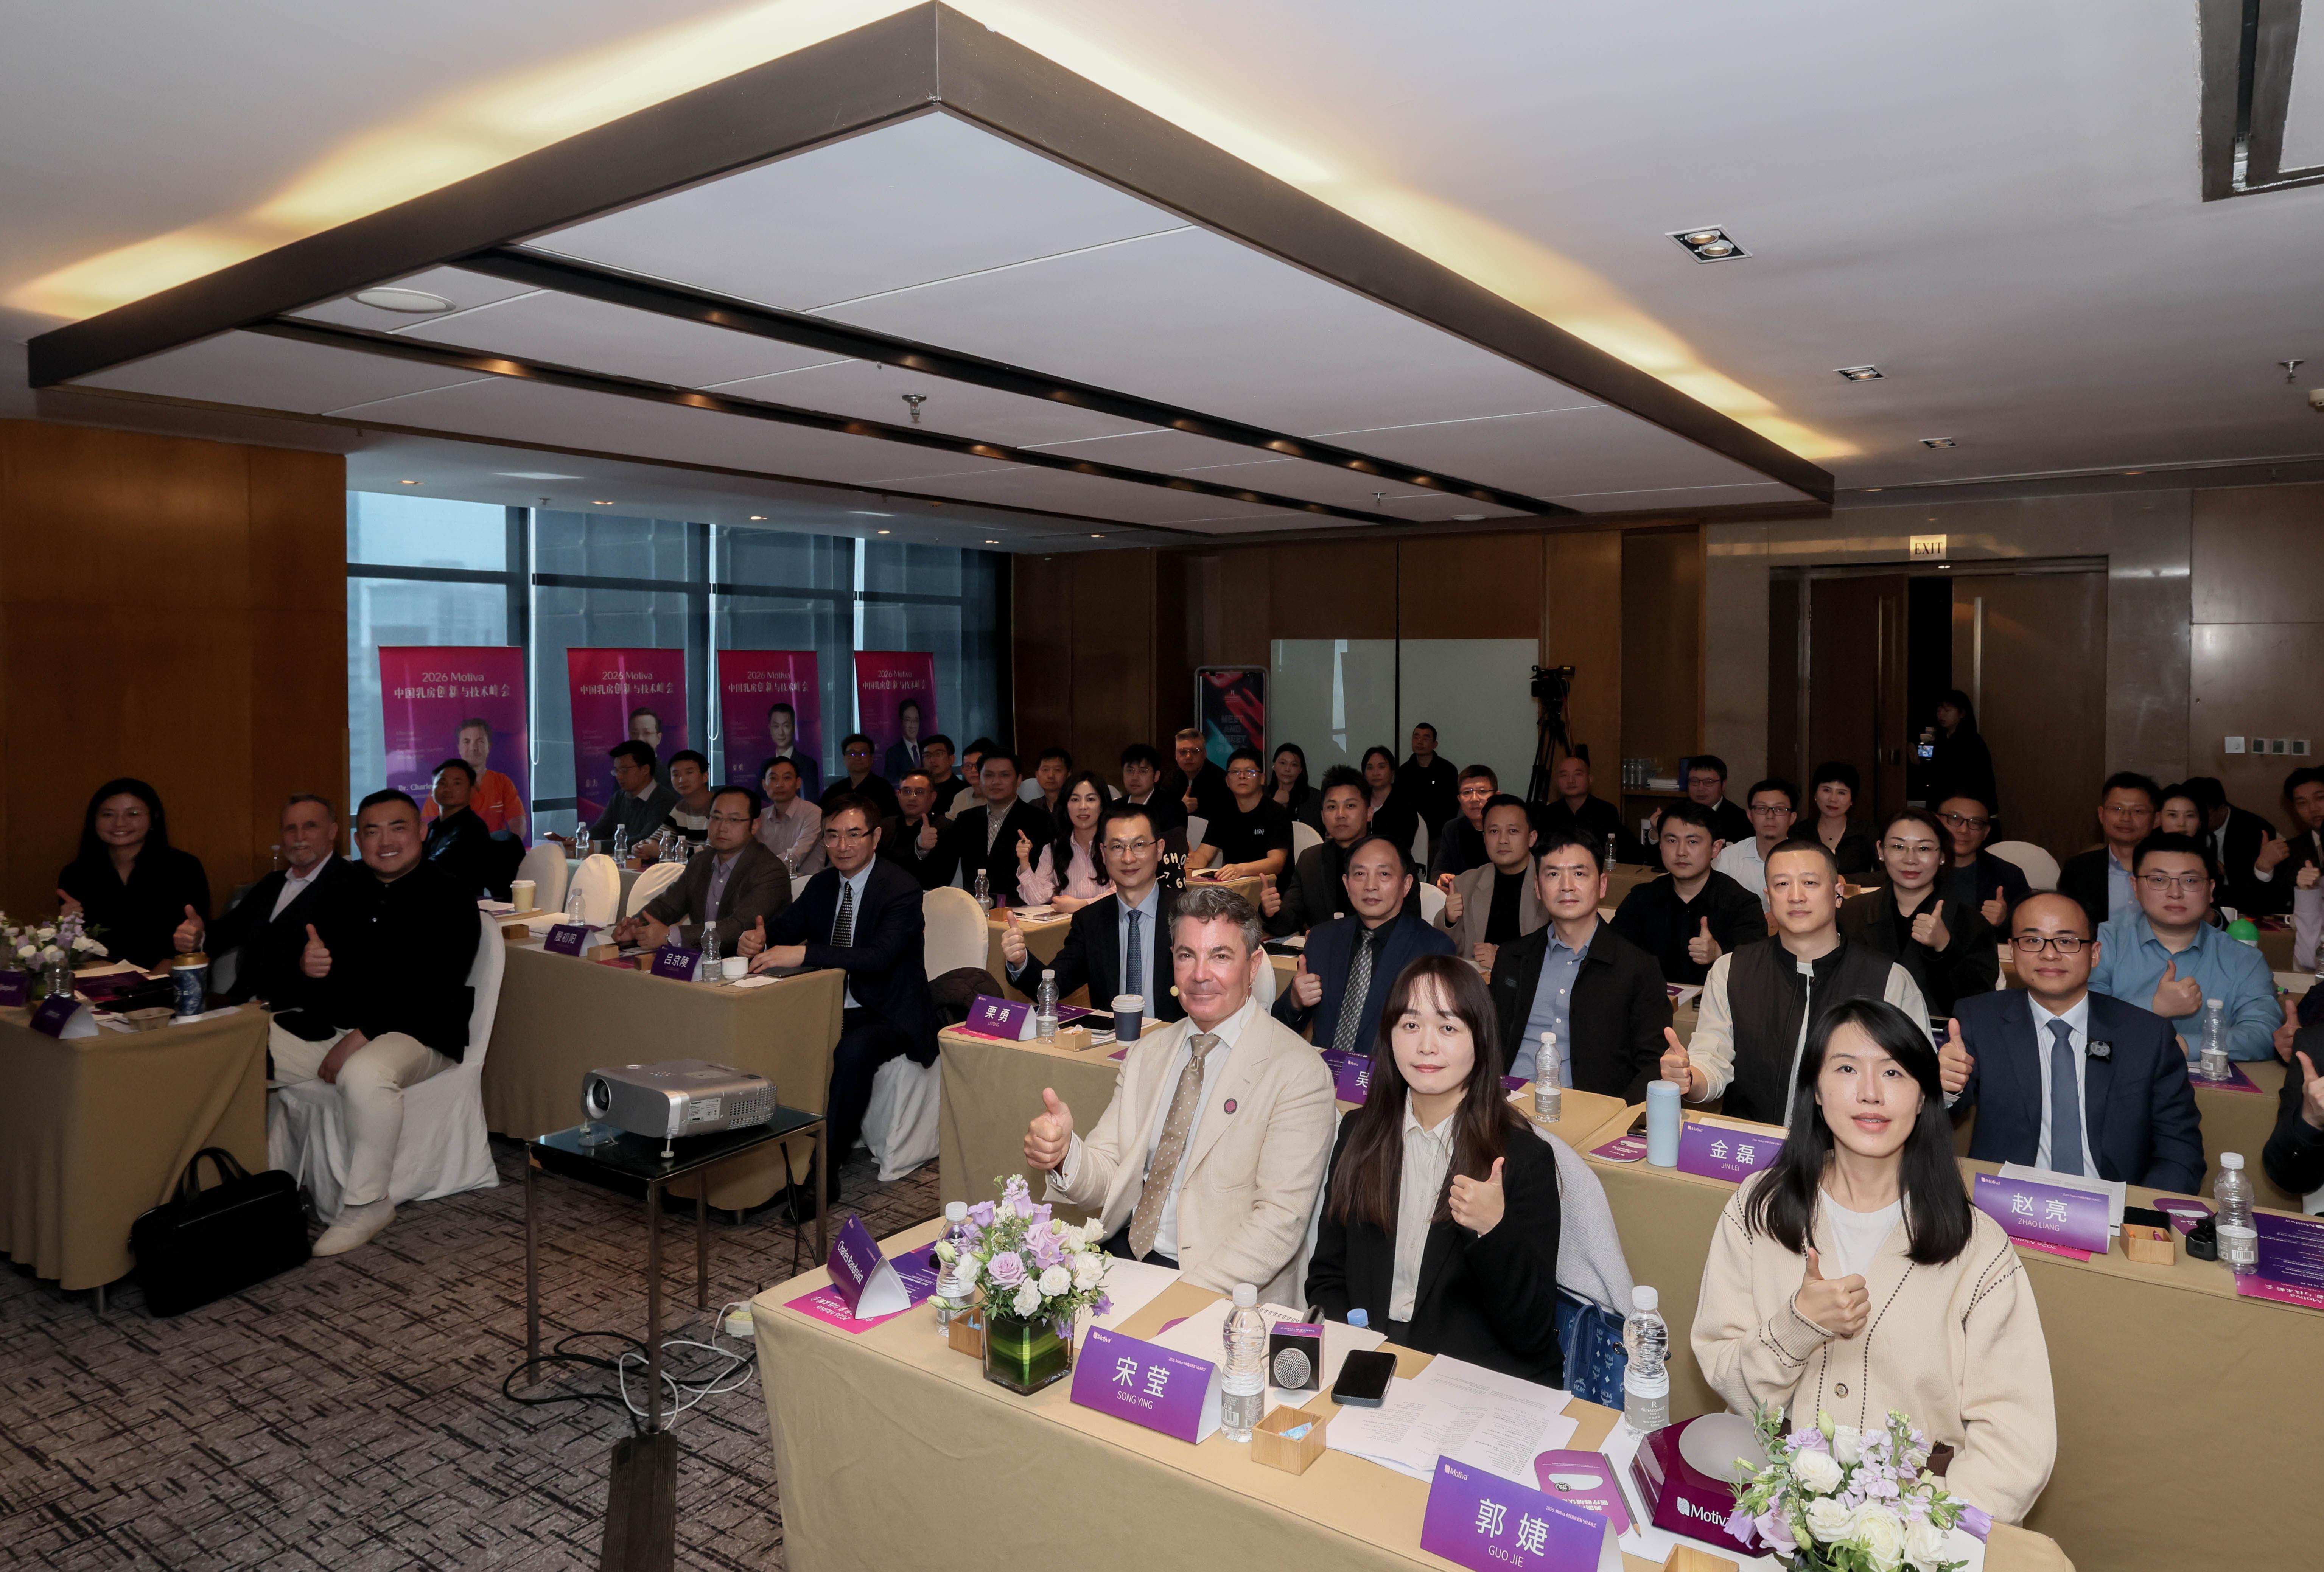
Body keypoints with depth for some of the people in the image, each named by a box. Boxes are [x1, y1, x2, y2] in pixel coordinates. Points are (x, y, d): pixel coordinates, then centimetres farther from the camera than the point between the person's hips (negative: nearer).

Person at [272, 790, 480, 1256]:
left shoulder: (449, 901, -5)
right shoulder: (343, 892, 18)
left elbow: (432, 991, -14)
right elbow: (303, 949, 15)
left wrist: (360, 1037, -20)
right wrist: (306, 961, -12)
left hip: (410, 1031, -7)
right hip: (323, 1025, 7)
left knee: (364, 1075, -37)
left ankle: (366, 1203, -19)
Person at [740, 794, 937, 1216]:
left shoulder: (903, 890, -15)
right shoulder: (822, 885, 11)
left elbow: (879, 957, -29)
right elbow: (785, 925, 8)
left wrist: (803, 953, -39)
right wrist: (758, 938, -19)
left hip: (888, 1015, -7)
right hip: (835, 1007, 7)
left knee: (852, 1052, -36)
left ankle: (823, 1175, -24)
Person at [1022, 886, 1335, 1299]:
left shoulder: (1299, 1072, -9)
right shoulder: (1146, 1052, 11)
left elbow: (1281, 1218, -14)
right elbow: (1105, 1183, 7)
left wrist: (1191, 1291, -23)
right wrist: (1065, 1152, -15)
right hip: (1120, 1254, 5)